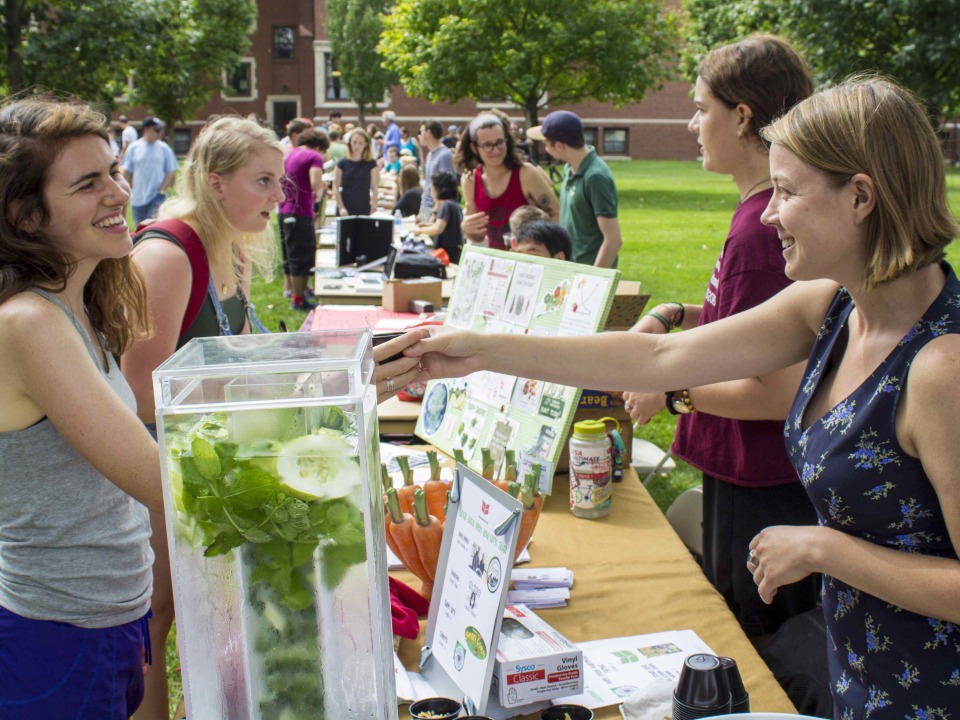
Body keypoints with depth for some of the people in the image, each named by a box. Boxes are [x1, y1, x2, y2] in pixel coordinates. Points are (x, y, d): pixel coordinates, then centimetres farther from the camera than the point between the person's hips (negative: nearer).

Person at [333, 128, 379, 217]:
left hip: (364, 209, 0)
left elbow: (374, 187, 1)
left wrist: (374, 208, -7)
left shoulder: (371, 164, 3)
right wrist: (341, 207, -7)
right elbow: (336, 187, 2)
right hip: (345, 208, 0)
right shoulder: (343, 163, 2)